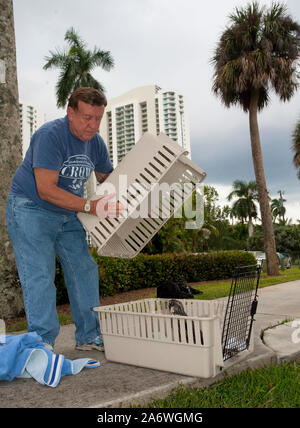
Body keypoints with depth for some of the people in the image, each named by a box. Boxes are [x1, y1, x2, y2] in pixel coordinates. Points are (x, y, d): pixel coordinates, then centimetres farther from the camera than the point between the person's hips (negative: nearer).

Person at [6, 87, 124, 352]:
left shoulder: (95, 142, 1)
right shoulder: (50, 135, -23)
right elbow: (46, 190, -30)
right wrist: (91, 207, -34)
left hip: (68, 215, 8)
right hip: (31, 209, -7)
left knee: (84, 270, 5)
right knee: (39, 275, -12)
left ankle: (89, 336, 15)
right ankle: (42, 341, -3)